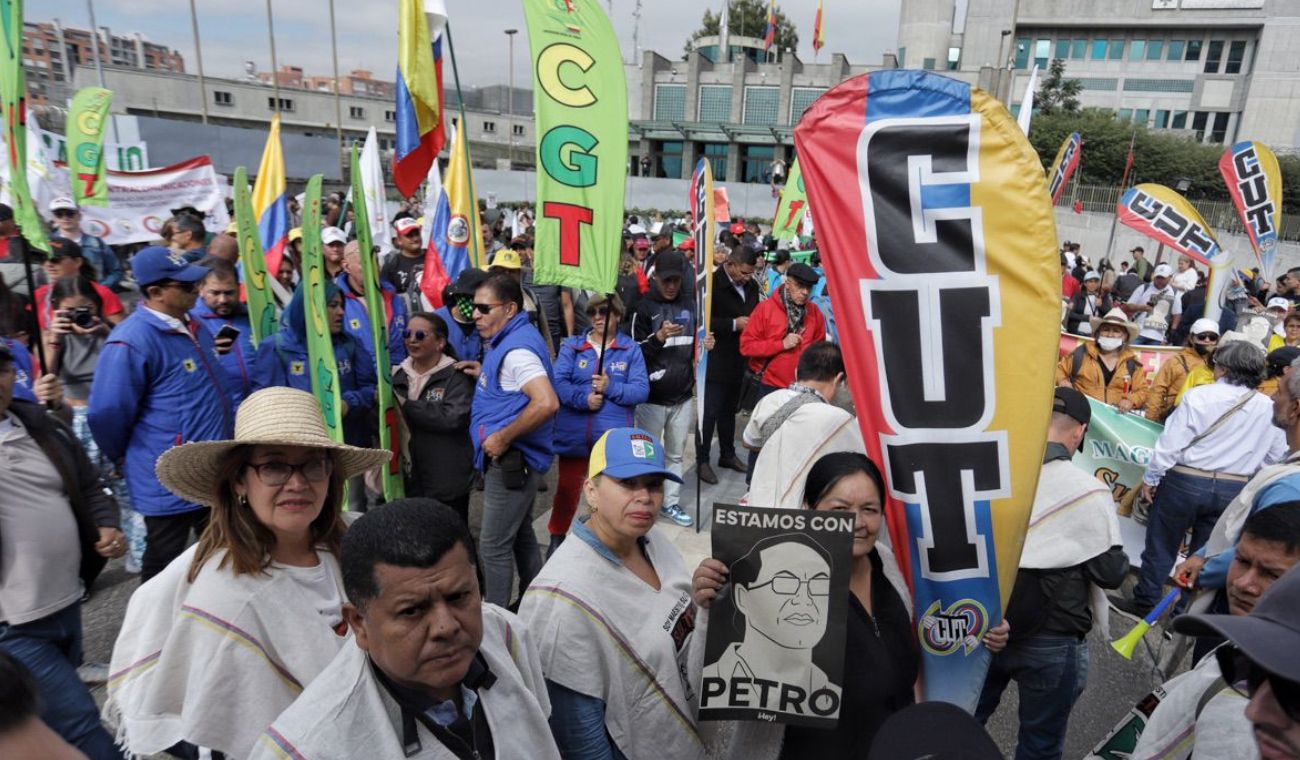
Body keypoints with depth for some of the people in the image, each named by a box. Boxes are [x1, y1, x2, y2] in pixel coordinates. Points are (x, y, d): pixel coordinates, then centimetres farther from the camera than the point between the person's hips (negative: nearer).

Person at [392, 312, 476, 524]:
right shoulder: (399, 375, 11)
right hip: (407, 480, 6)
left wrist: (407, 406, -17)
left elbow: (454, 418, -24)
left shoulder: (456, 376, -7)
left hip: (447, 483, -5)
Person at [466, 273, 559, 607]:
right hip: (514, 459, 11)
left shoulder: (517, 348, -21)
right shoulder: (508, 340, 10)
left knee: (494, 544, -1)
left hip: (512, 459, -11)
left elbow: (546, 403, -33)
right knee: (521, 535, 20)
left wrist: (503, 438, -25)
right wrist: (486, 375, 8)